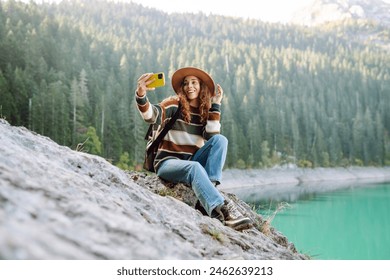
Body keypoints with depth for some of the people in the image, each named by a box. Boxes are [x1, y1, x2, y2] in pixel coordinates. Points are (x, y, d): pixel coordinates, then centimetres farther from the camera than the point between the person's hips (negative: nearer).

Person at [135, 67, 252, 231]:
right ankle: (221, 210, -48)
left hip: (192, 161, 4)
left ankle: (208, 193, -31)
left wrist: (215, 105, -9)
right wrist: (141, 95, -43)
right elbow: (152, 116, -23)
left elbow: (211, 137, -9)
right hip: (168, 162, -4)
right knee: (194, 167, -36)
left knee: (220, 139, -19)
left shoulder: (205, 111, 9)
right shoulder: (174, 104, -2)